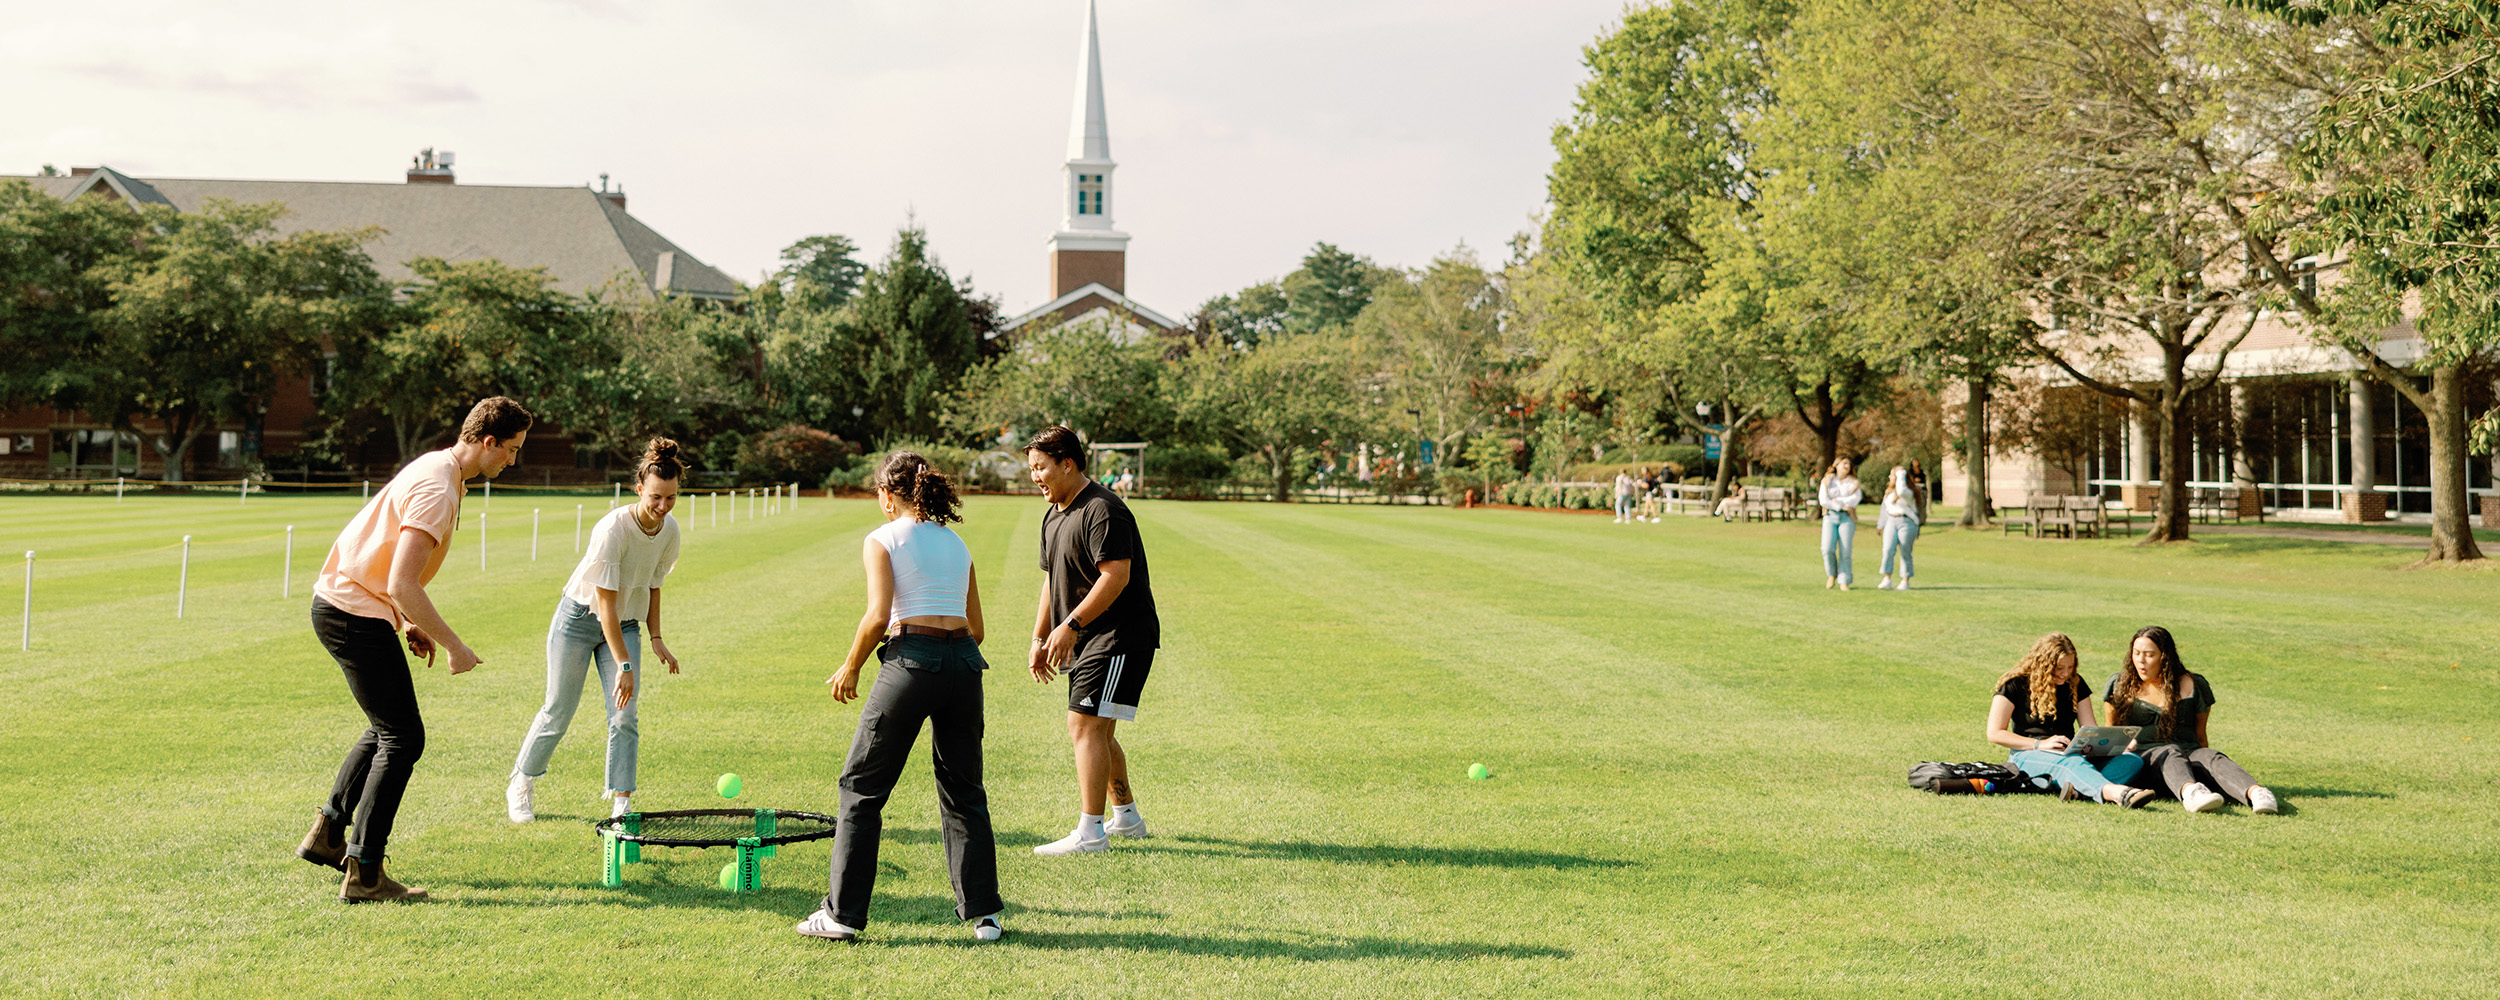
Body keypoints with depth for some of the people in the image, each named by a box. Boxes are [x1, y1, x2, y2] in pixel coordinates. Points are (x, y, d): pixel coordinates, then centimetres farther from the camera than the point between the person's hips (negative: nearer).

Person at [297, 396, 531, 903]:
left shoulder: (436, 469, 11)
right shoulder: (437, 491, -22)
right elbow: (402, 586, -29)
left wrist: (410, 624, 15)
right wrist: (454, 646, -21)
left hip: (339, 604, 10)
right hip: (357, 615, -10)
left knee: (387, 727, 22)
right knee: (403, 739, -8)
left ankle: (327, 833, 29)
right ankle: (363, 875, -5)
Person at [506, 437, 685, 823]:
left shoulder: (669, 530, -8)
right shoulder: (612, 529, -28)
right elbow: (605, 602, -27)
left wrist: (656, 639, 1)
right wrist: (624, 665, -30)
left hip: (625, 625, 5)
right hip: (580, 618, -5)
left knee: (626, 716, -7)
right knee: (558, 712, 3)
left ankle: (621, 803, -3)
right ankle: (521, 784, 26)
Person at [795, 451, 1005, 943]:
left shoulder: (882, 540, 3)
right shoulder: (956, 543, 19)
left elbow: (878, 616, -9)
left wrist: (850, 669, 3)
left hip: (912, 660, -5)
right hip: (965, 663, 5)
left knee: (862, 787, 7)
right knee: (964, 792, 14)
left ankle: (843, 913, 7)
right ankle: (985, 915, 13)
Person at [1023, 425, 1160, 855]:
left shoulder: (1102, 510, -17)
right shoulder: (1054, 516, 15)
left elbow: (1117, 575, -25)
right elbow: (1052, 579, 23)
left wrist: (1071, 624, -24)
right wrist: (1040, 638, 17)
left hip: (1119, 635, -10)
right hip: (1086, 639, 10)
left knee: (1085, 725, -14)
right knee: (1099, 732, 16)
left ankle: (1090, 831, -13)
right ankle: (1126, 816, 31)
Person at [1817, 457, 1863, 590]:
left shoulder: (1853, 482, 10)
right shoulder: (1827, 481, 9)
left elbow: (1855, 499, -5)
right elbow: (1823, 500, -3)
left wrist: (1837, 500, -7)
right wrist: (1840, 506, -10)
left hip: (1847, 518, 0)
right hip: (1830, 516, 0)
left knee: (1845, 551, -7)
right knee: (1828, 548, -14)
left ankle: (1844, 582, -3)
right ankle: (1831, 575, 9)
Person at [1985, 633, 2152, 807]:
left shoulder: (2075, 684, 15)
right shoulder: (2016, 684, -1)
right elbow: (1994, 733, -6)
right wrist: (2040, 745, -17)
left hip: (2069, 753, 6)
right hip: (2028, 754, -6)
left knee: (2133, 761, -20)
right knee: (2070, 762, -39)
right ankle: (2117, 793, -70)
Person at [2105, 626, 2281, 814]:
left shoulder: (2193, 685, 13)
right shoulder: (2119, 685, 14)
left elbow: (2200, 735, 18)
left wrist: (2205, 763, 8)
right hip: (2143, 755, -2)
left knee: (2212, 757, -32)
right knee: (2172, 753, -36)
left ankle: (2255, 793, -62)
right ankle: (2189, 792, -71)